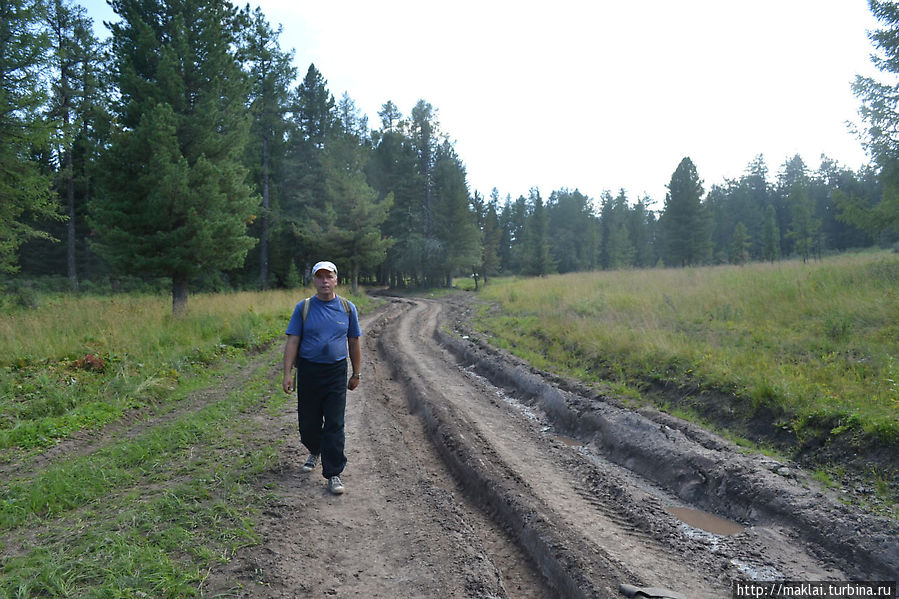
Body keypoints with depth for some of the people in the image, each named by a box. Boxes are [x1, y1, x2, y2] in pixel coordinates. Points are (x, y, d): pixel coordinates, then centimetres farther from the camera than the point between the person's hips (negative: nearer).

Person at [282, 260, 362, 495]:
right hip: (308, 370, 1)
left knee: (335, 425, -4)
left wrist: (356, 374, 11)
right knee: (308, 422, 11)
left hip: (336, 372, 0)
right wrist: (287, 374, -8)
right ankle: (315, 452, 41)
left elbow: (354, 343, 10)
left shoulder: (347, 308, 4)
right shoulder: (303, 308, 1)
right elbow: (292, 342, -1)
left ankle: (333, 474, 4)